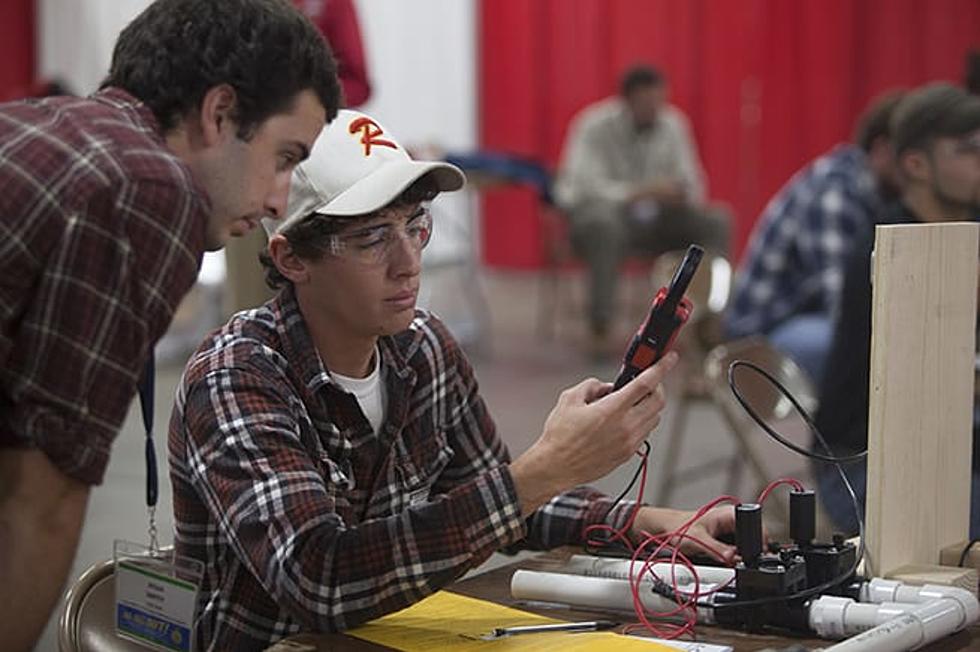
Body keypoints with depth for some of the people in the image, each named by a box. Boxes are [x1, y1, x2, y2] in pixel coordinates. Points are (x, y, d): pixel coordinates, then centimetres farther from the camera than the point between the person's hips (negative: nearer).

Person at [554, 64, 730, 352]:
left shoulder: (673, 124, 3)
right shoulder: (595, 126, -12)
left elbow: (690, 183, 7)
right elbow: (587, 186, -23)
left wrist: (684, 193, -18)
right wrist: (641, 191, -35)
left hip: (652, 218, 5)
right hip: (598, 212, -5)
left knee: (716, 221, -14)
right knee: (606, 224, -40)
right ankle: (600, 330, -38)